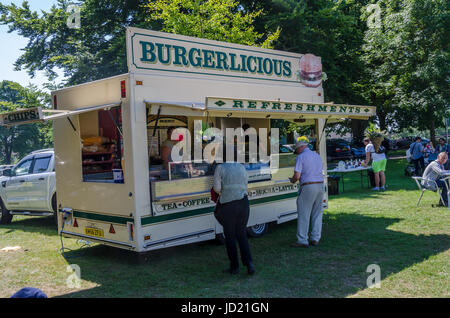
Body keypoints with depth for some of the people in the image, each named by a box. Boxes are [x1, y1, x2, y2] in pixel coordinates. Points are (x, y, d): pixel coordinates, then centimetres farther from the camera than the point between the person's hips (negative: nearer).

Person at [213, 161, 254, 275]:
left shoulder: (220, 168, -5)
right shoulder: (242, 167, 8)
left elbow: (217, 188, -10)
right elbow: (245, 185, 11)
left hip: (228, 205, -4)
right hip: (243, 203, 4)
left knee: (230, 237, 10)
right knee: (242, 235, 16)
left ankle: (234, 267, 16)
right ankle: (249, 263, 3)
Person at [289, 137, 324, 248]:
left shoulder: (301, 157, -7)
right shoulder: (317, 155, 15)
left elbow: (297, 176, -13)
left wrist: (292, 180, 8)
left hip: (308, 187, -7)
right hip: (320, 185, 7)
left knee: (304, 215, 0)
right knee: (317, 213, 13)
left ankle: (302, 240, 4)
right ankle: (315, 239, 16)